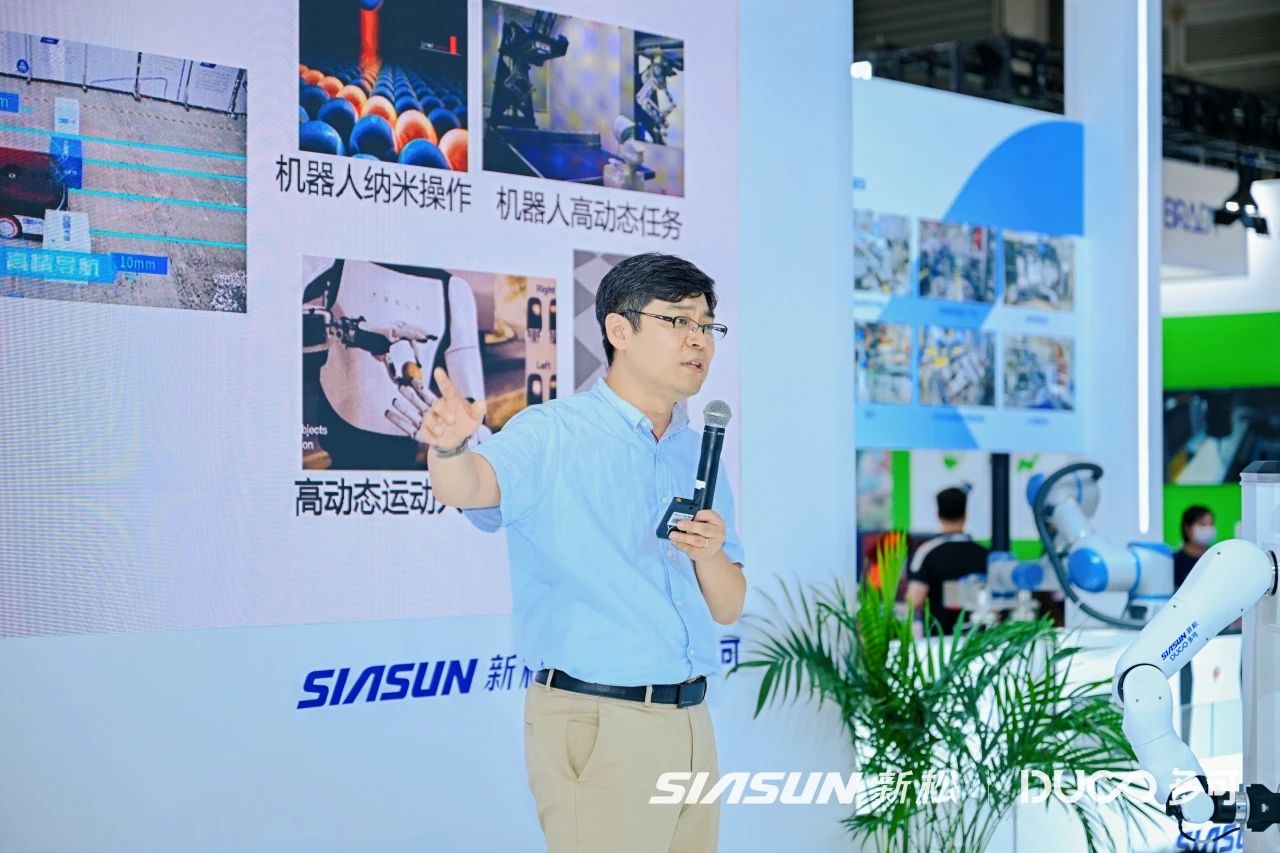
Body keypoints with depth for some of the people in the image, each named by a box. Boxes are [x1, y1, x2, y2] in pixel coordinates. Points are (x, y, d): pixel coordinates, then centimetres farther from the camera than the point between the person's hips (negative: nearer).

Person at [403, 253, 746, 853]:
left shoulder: (701, 454, 12)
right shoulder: (554, 434, -7)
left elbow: (728, 608, 12)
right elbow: (468, 485, -27)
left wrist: (710, 554, -9)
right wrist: (449, 446, -49)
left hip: (690, 720, 7)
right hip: (594, 725, -6)